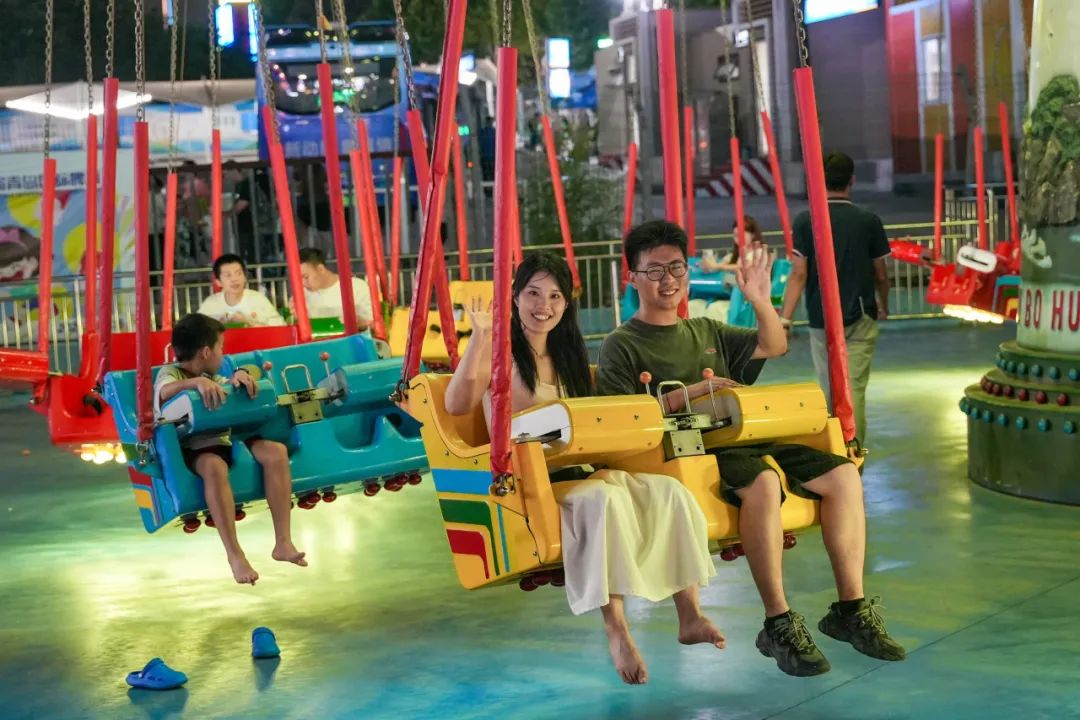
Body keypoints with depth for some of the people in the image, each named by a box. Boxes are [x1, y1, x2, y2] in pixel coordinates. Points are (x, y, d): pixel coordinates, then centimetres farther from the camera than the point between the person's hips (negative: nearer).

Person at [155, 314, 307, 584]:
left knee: (276, 451, -18)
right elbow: (163, 392, -25)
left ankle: (283, 542, -20)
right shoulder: (170, 373, -2)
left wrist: (240, 377, -7)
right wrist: (197, 382, -41)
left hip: (226, 441, 7)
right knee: (214, 466, -40)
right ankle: (234, 555, -38)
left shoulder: (213, 378, 21)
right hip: (192, 450, -6)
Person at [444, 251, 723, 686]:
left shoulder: (567, 355, 19)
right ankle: (616, 631, -38)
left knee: (670, 492, -16)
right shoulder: (499, 350, -1)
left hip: (578, 471, 7)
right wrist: (479, 336, -25)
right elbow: (457, 404, -19)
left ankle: (690, 616, -19)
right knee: (605, 499, -36)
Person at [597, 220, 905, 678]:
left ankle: (851, 609, -8)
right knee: (763, 482, -37)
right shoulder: (622, 345, 5)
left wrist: (761, 301, 7)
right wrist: (689, 393, -15)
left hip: (745, 440, 7)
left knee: (842, 475, -11)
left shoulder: (706, 331, 25)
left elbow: (774, 346, 27)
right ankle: (779, 626, -33)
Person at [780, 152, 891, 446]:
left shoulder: (805, 221, -4)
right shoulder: (869, 221, -2)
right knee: (854, 389, -4)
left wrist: (785, 319, -15)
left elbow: (798, 274, -12)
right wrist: (883, 306, 25)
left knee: (829, 390, 14)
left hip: (821, 319, 1)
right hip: (860, 320, -1)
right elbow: (881, 275, 6)